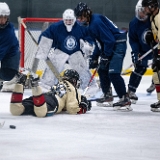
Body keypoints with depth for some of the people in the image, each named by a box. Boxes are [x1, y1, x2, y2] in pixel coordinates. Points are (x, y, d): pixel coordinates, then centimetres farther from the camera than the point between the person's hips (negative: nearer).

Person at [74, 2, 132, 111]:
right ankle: (107, 95, 28)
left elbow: (109, 40, -23)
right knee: (102, 70, 16)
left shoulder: (97, 22, -21)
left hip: (118, 44, -11)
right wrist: (94, 58, 12)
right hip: (109, 46, 11)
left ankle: (125, 99, -18)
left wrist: (105, 57, -17)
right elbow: (97, 42, 19)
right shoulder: (90, 24, 11)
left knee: (113, 73, -18)